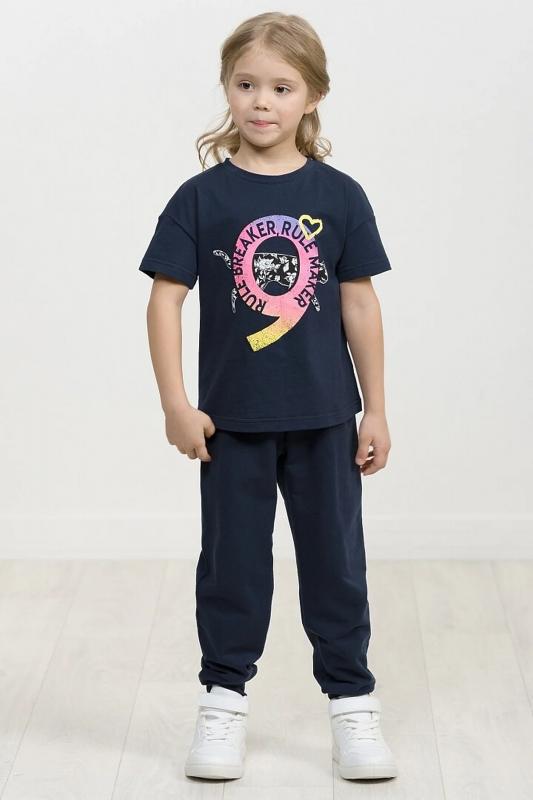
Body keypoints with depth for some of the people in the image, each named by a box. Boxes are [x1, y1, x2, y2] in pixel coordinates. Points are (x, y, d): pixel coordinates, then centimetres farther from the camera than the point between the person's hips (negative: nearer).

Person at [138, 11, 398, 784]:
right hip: (232, 420, -1)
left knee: (336, 559, 10)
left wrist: (376, 409, 2)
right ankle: (224, 702, 23)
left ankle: (353, 703, 23)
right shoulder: (201, 198, -6)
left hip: (324, 417, 1)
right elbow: (166, 299, -5)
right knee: (233, 561, 11)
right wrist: (177, 406, -9)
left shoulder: (339, 196, -3)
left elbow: (359, 303, 1)